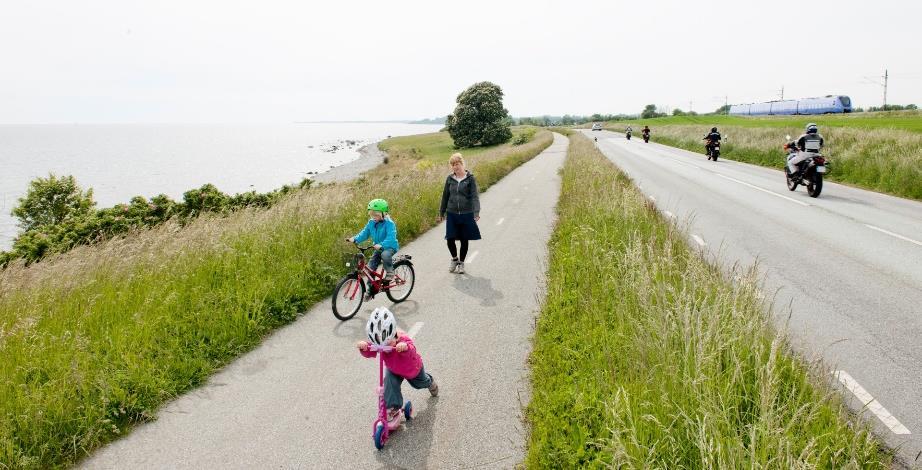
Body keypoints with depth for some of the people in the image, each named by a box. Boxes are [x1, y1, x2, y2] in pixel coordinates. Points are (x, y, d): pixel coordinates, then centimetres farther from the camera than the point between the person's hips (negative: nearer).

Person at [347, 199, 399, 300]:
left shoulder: (389, 223, -22)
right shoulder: (371, 223, -2)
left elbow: (390, 238, -32)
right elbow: (365, 233, 1)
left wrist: (381, 245, -47)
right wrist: (355, 239, -17)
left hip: (390, 247, -6)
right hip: (378, 249, 6)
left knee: (385, 255, -40)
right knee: (370, 267, -2)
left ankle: (390, 272, -11)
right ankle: (371, 289, 14)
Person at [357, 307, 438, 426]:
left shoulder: (404, 340, -47)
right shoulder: (379, 342, -32)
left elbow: (412, 352, -62)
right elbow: (370, 353, -36)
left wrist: (405, 347, -85)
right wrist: (364, 347, -59)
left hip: (413, 369, -2)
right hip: (393, 369, 2)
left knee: (420, 383, 26)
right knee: (390, 384, -27)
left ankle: (430, 382, 62)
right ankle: (393, 409, -15)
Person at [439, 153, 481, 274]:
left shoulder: (470, 179, -6)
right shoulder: (450, 178, 4)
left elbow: (475, 196, -12)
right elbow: (445, 196, 12)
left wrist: (476, 212, -25)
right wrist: (441, 213, 16)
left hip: (467, 214, -2)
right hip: (452, 214, 2)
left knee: (464, 240, 7)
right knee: (450, 239, -2)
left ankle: (461, 262, 26)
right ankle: (454, 258, 26)